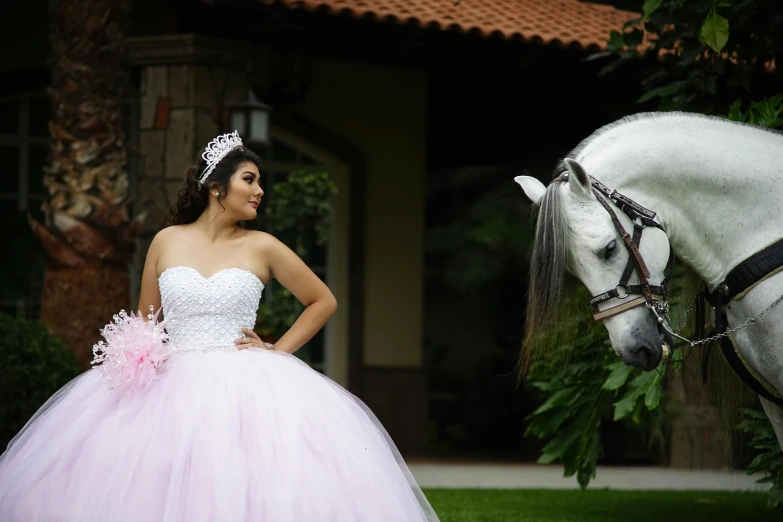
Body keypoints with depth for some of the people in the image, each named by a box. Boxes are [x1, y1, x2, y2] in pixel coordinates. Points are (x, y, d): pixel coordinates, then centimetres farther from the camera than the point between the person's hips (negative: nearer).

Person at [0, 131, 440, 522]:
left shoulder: (262, 247, 5)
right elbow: (143, 323, 19)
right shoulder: (168, 241, 9)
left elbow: (324, 301, 13)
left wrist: (278, 352, 4)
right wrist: (135, 359, 0)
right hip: (172, 391, 1)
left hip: (243, 387, -1)